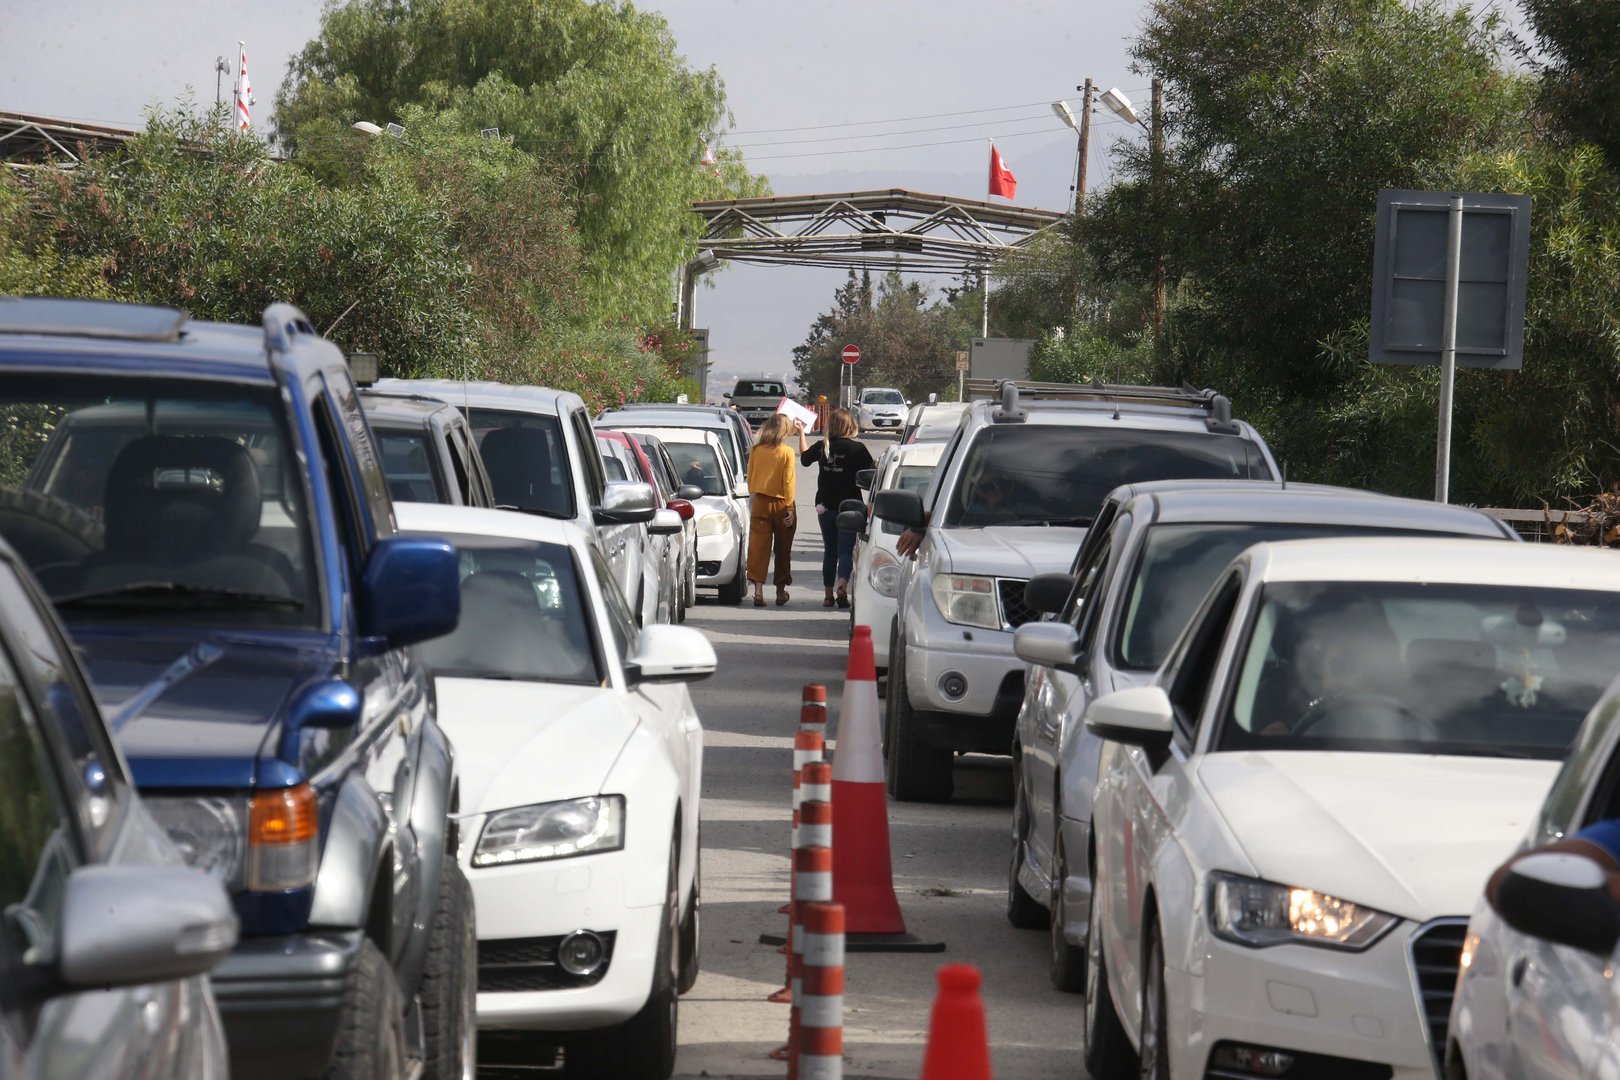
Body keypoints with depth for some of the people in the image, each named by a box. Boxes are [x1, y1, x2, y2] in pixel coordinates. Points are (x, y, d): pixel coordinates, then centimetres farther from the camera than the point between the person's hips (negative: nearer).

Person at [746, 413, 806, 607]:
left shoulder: (756, 451, -1)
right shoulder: (787, 452, -10)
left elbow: (750, 478, 7)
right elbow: (788, 482, -10)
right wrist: (790, 508, -7)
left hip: (760, 503, 2)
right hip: (780, 503, -2)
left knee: (758, 545, 0)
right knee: (782, 548, 10)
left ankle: (758, 589, -11)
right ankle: (780, 590, 16)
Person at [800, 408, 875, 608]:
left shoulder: (822, 447, -1)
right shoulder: (857, 449, -10)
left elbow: (804, 457, 19)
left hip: (825, 507, 3)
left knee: (829, 552, 14)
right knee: (845, 551, -2)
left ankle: (829, 594, 16)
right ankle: (842, 586, -24)